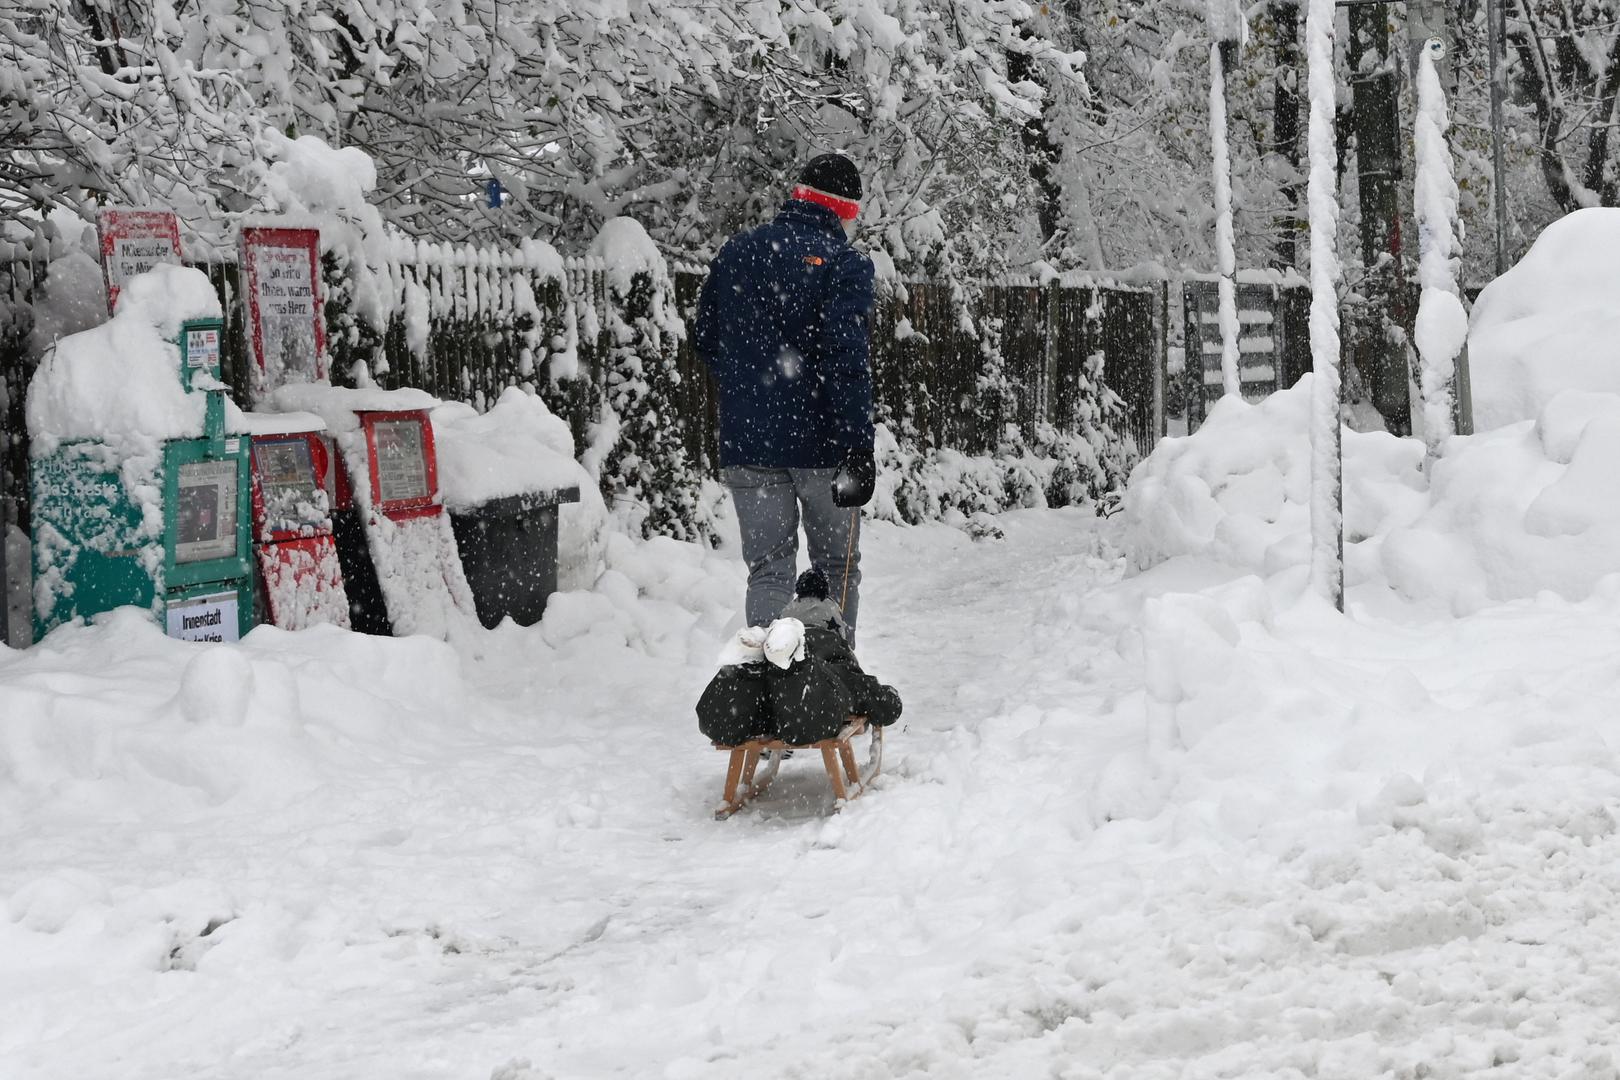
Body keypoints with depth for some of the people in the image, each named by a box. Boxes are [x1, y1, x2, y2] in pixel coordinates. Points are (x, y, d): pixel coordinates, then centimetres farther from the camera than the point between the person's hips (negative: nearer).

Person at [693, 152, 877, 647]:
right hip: (819, 442, -3)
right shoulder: (843, 264, -9)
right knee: (836, 568, 12)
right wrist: (858, 449, -16)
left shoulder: (736, 253, 7)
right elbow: (847, 361, -16)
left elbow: (705, 342, 16)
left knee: (768, 569, 7)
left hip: (746, 443, 3)